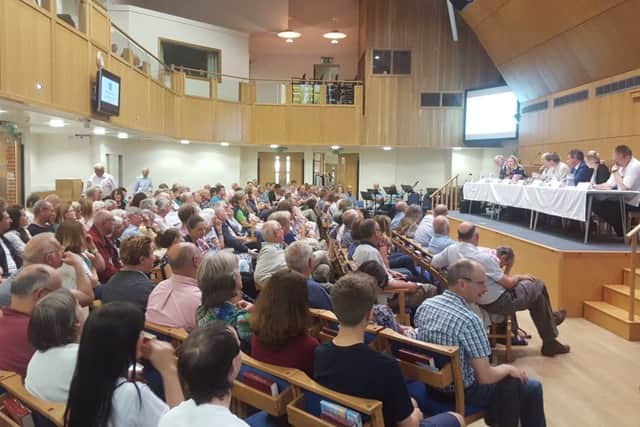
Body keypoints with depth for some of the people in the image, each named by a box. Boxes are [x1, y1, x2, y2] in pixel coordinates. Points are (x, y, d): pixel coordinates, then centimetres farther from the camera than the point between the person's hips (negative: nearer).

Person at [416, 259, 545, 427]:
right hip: (462, 392, -7)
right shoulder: (469, 320, -29)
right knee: (533, 388, 11)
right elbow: (485, 377, -26)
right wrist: (508, 368, -5)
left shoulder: (425, 305, -7)